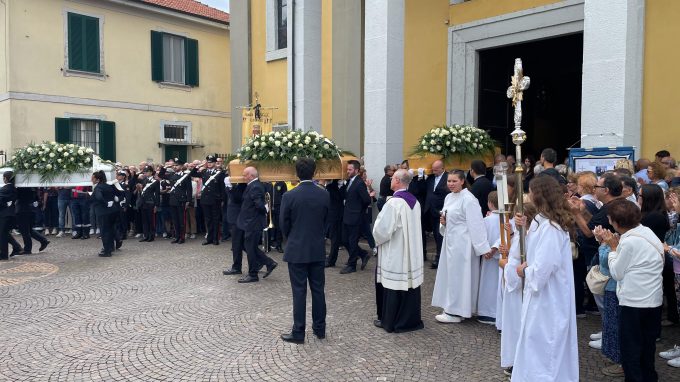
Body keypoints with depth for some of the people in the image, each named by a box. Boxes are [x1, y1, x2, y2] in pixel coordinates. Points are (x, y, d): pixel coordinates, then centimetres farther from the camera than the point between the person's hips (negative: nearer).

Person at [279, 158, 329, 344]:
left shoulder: (289, 196, -13)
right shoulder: (324, 195, -4)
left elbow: (284, 224, -4)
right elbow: (326, 220, 6)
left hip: (297, 250, -3)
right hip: (318, 250, 3)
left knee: (299, 291, 4)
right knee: (318, 289, 13)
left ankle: (298, 333, 11)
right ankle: (320, 328, 24)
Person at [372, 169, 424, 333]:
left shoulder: (393, 202, -19)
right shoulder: (415, 202, 4)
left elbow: (382, 229, -20)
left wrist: (377, 239, 2)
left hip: (394, 254, -7)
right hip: (412, 253, 7)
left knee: (392, 286, 4)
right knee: (409, 282, 13)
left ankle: (389, 321, 16)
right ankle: (410, 319, 24)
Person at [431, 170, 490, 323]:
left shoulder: (468, 199, -16)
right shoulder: (449, 197, 10)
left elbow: (476, 224, -19)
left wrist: (483, 247, -20)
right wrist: (443, 222, -1)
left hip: (462, 243, -9)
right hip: (450, 241, 9)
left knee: (458, 275, 0)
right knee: (450, 274, 14)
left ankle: (456, 312, 11)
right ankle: (452, 308, 26)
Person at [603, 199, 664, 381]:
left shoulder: (630, 242, -20)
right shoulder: (646, 231, 5)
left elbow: (616, 273, -12)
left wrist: (613, 248, -3)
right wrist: (618, 246, 4)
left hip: (634, 303, -8)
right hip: (653, 300, 8)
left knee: (630, 351, 4)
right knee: (647, 349, 20)